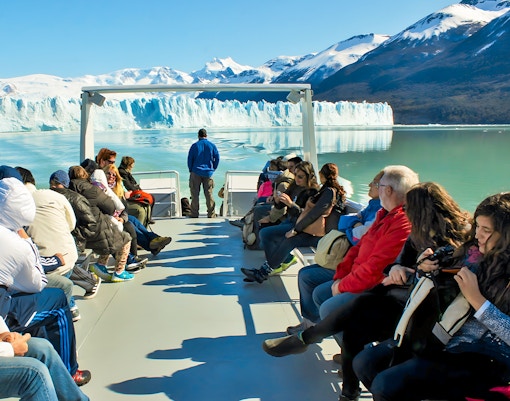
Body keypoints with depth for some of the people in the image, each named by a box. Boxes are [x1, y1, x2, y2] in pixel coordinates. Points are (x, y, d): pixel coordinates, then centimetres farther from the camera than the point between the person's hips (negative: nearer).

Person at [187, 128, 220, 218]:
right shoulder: (212, 145, 3)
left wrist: (191, 170, 12)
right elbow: (217, 158, 5)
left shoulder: (195, 145, -2)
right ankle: (211, 214, 8)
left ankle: (194, 213, 6)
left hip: (196, 173, -2)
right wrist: (213, 169, 15)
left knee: (195, 193, 4)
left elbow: (189, 159, -1)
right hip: (208, 173, 2)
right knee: (209, 194, 7)